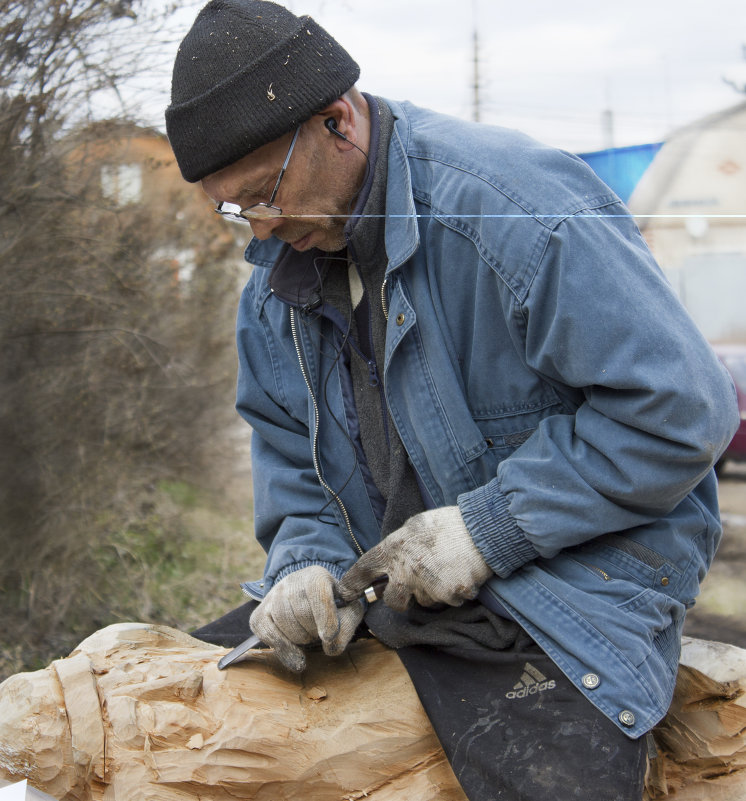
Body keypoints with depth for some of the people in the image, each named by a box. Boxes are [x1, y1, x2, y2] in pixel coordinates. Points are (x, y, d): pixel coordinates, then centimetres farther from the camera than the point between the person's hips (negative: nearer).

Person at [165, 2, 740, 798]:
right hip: (385, 578, 7)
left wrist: (486, 528, -22)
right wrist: (306, 569, -11)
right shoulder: (276, 284, 6)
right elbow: (294, 468, 12)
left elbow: (680, 409, -22)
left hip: (568, 574, -7)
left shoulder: (517, 203, -21)